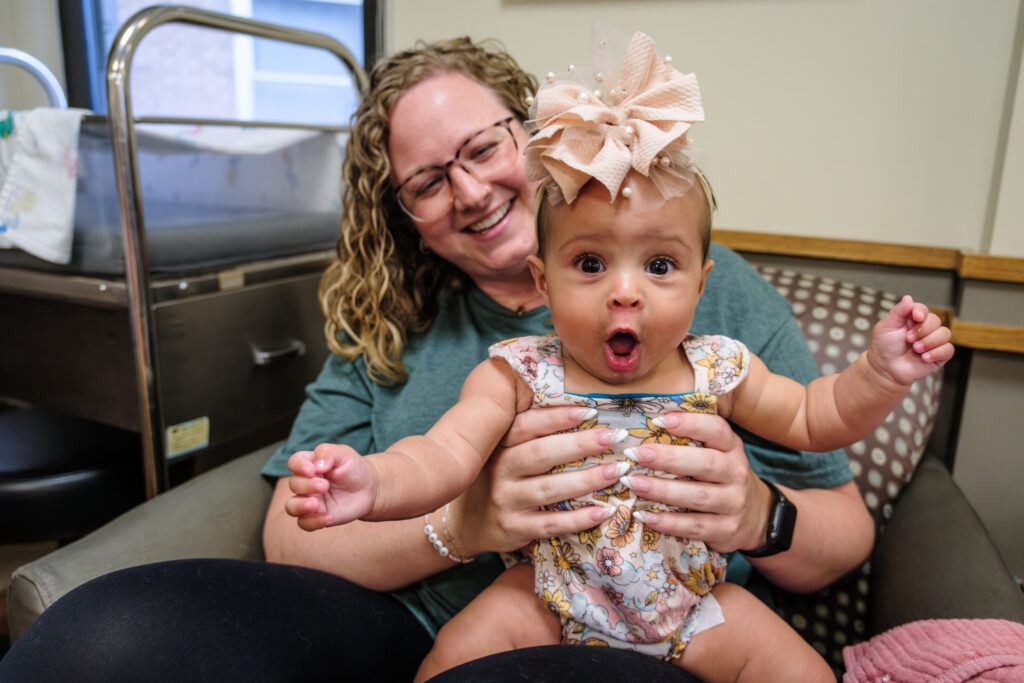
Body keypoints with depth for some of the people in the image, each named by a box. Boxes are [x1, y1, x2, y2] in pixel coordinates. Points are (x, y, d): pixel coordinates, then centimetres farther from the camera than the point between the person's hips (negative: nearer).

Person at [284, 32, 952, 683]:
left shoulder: (715, 368, -9)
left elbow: (813, 418, 4)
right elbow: (447, 454, -28)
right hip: (554, 596, -2)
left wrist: (880, 372, -13)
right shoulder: (521, 374, -17)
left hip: (691, 597, 3)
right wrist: (375, 481, -49)